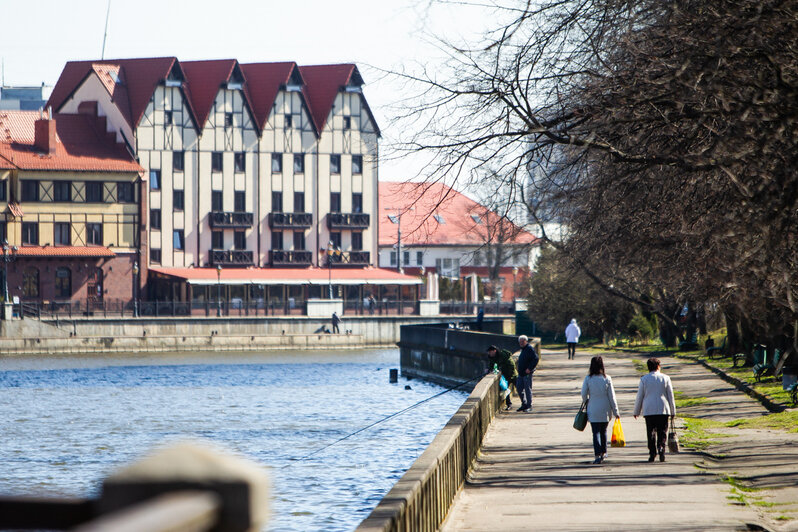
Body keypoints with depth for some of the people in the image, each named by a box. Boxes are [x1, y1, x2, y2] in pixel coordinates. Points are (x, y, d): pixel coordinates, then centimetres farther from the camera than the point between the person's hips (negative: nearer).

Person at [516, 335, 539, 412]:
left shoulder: (530, 349, -12)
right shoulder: (523, 349, 17)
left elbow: (536, 359, -20)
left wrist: (529, 369, -22)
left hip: (527, 373, -10)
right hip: (521, 373, 10)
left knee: (528, 389, -4)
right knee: (519, 388, 10)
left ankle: (529, 406, 3)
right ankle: (524, 404, 21)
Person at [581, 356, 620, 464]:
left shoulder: (588, 379, -8)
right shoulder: (607, 379, -6)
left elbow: (584, 395, -4)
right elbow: (611, 396, -3)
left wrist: (587, 402, 19)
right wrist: (615, 412, 3)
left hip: (593, 410, -2)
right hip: (605, 410, 2)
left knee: (596, 432, -1)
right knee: (603, 431, 20)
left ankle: (598, 455, -12)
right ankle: (603, 452, 29)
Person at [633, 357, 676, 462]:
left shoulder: (644, 379, 2)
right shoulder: (665, 378, 3)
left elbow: (639, 397, 4)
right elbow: (670, 396, 6)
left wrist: (637, 411, 13)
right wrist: (673, 411, 12)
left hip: (649, 410, 0)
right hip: (663, 410, 0)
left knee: (651, 433, 4)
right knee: (662, 432, 3)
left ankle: (652, 452, -2)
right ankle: (661, 448, -18)